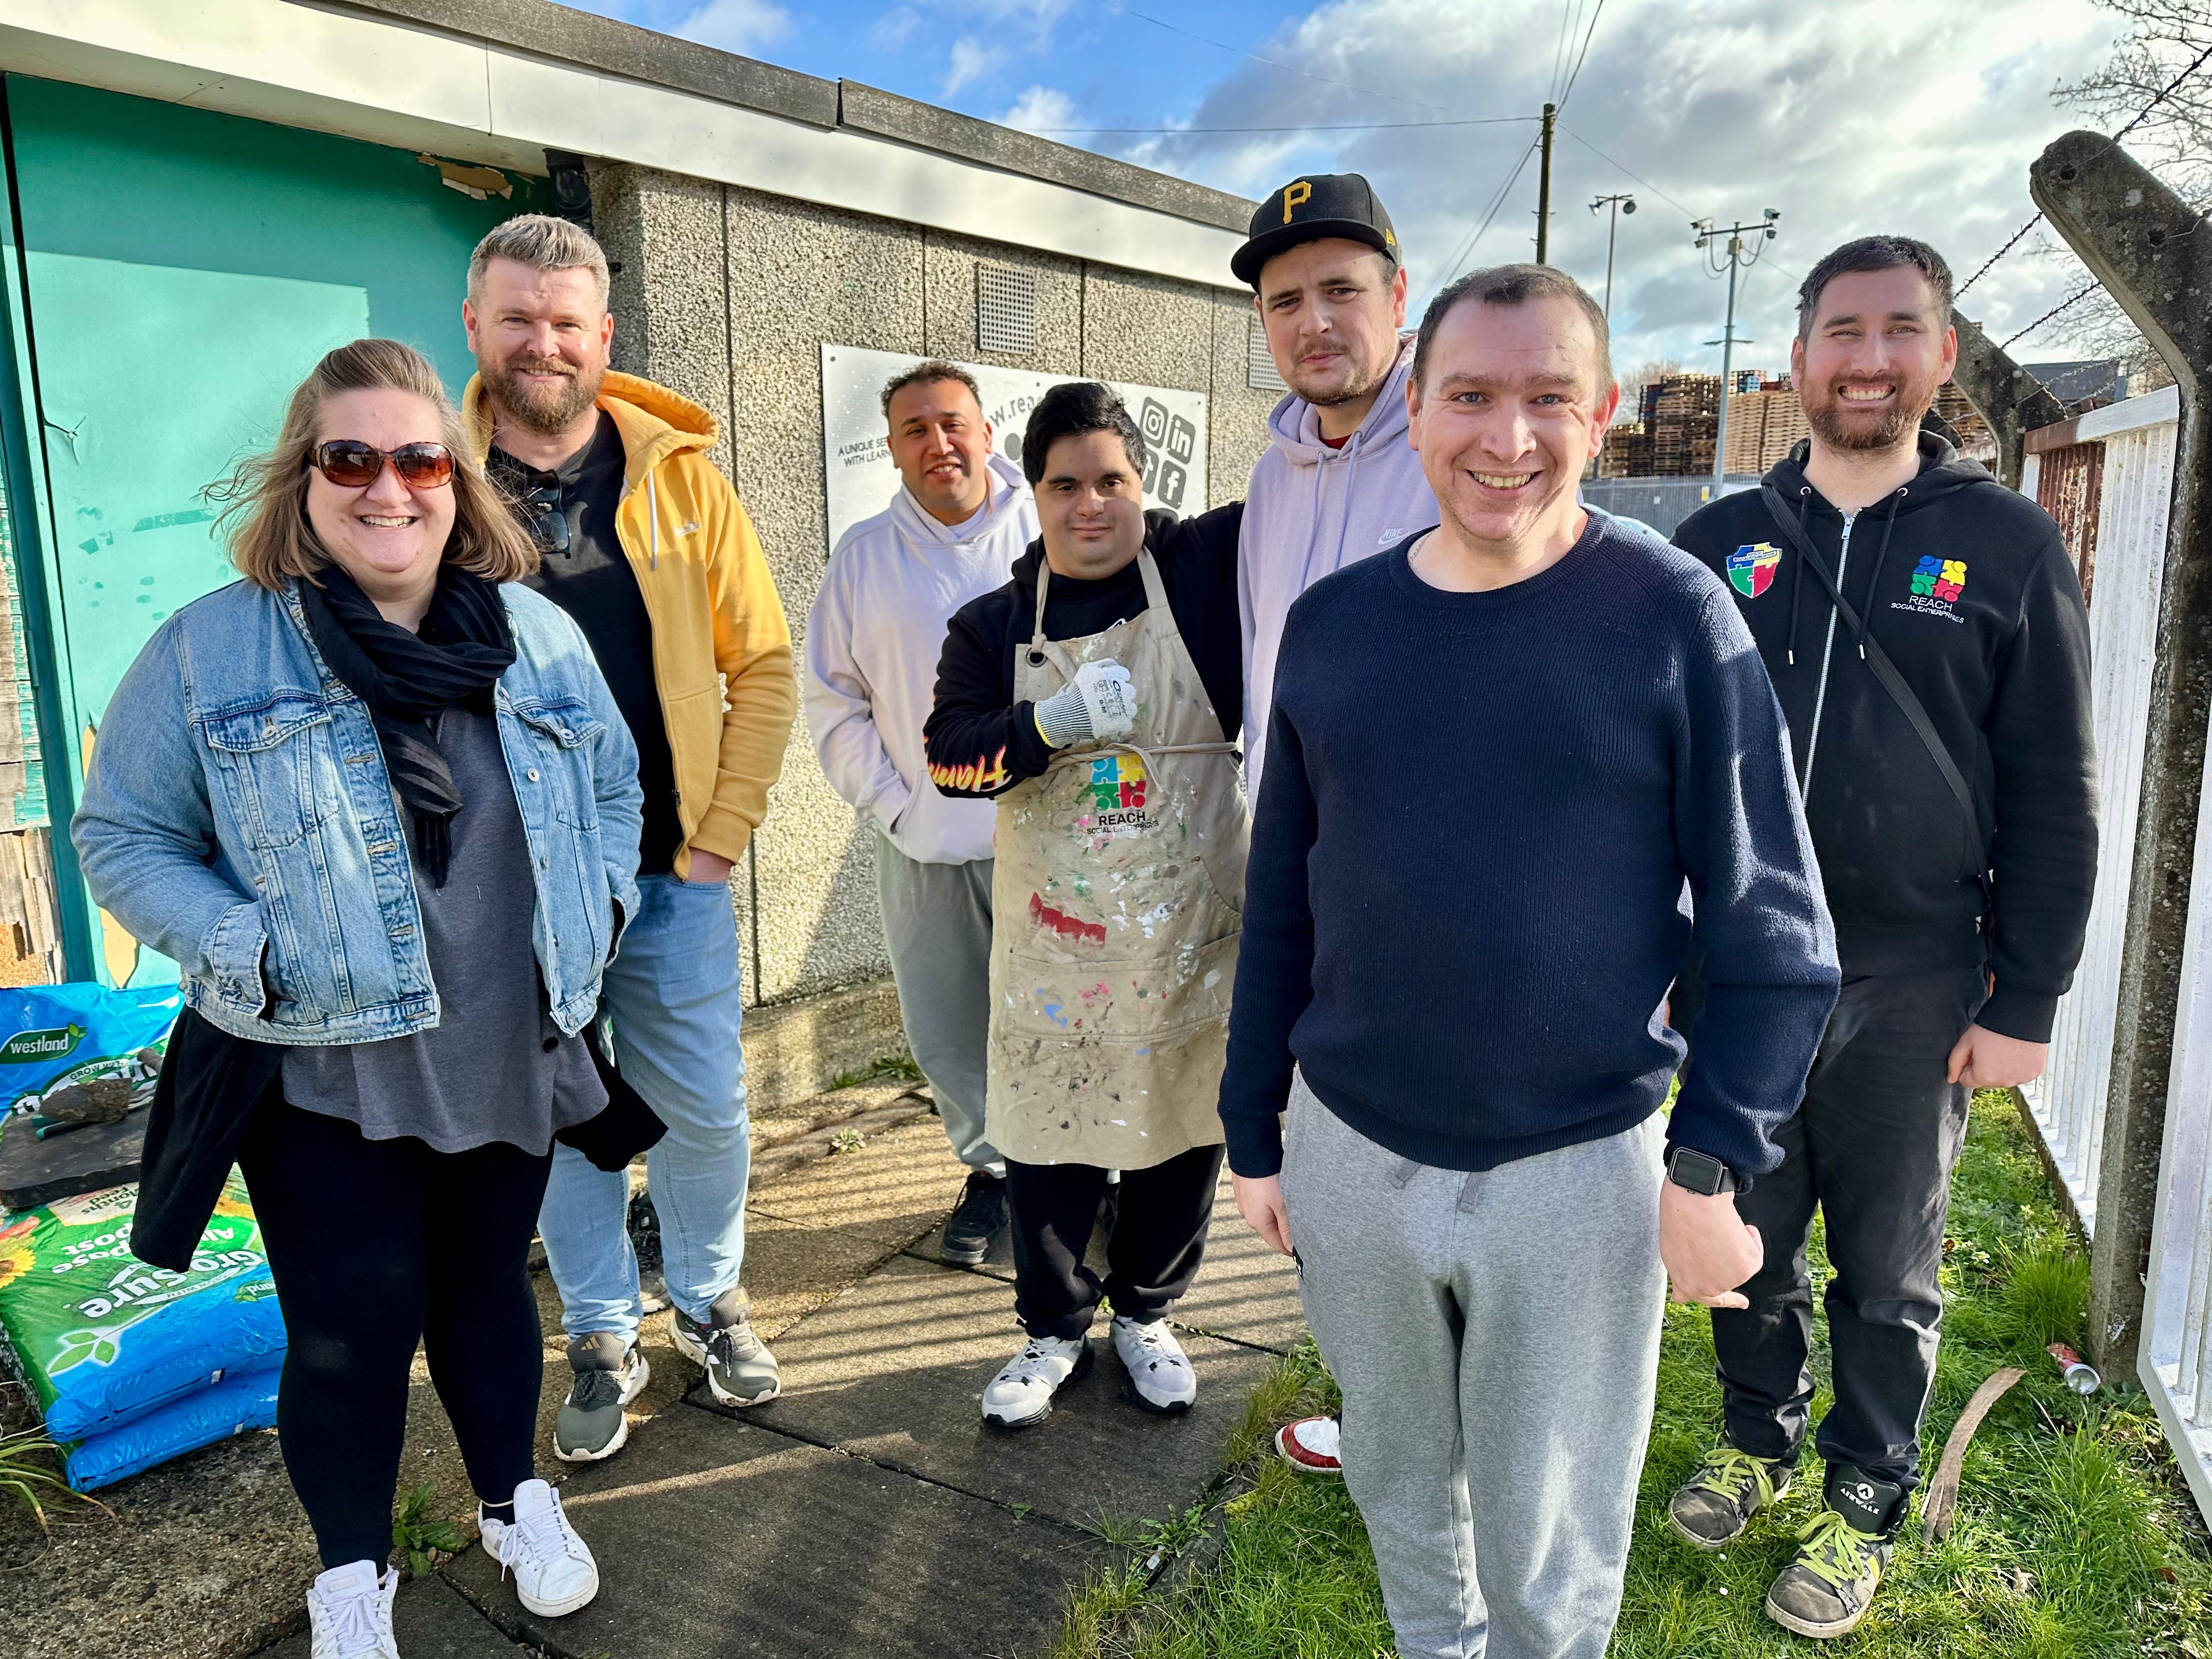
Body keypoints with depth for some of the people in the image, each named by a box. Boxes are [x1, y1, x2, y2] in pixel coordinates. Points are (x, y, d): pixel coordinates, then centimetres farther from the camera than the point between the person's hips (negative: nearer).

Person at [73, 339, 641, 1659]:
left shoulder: (539, 635, 2)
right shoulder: (206, 654, -8)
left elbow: (614, 789, 14)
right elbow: (123, 838, -2)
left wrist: (599, 907, 1)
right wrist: (251, 955, -14)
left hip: (511, 1056, 3)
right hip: (322, 1073, -2)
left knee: (488, 1286, 18)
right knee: (353, 1327, 4)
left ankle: (516, 1502, 42)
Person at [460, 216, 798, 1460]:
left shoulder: (677, 473, -1)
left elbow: (764, 665, 1)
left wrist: (720, 836, -4)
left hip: (673, 875, 1)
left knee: (705, 1110, 11)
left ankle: (711, 1299, 37)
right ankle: (605, 1338, 34)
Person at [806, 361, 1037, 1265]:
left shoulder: (1050, 535, 1)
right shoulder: (862, 556, 6)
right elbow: (832, 701, 8)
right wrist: (892, 807, -1)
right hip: (924, 847, 2)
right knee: (946, 1034, 11)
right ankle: (993, 1168, 34)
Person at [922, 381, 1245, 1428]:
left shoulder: (1204, 569, -1)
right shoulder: (993, 625, 5)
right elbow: (949, 753, -6)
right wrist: (1052, 724, -21)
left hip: (1191, 937, 0)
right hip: (1051, 944, 1)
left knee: (1182, 1130, 13)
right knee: (1045, 1141, 9)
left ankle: (1145, 1314, 38)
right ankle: (1055, 1332, 33)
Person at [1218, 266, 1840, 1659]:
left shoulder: (1673, 615, -10)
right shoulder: (1332, 621, 0)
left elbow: (1777, 930, -7)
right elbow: (1279, 901, 6)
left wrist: (1713, 1164, -15)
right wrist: (1255, 1131, 8)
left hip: (1577, 1171, -3)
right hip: (1349, 1152, 3)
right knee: (1396, 1480, 24)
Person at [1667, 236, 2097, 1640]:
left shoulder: (2009, 545, -2)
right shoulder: (1718, 544, 4)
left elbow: (2051, 797, -2)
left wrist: (2024, 1002, -5)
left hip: (1909, 990, -1)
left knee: (1887, 1273, 14)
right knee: (1749, 1243, 17)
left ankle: (1866, 1506, 34)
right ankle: (1761, 1442, 40)